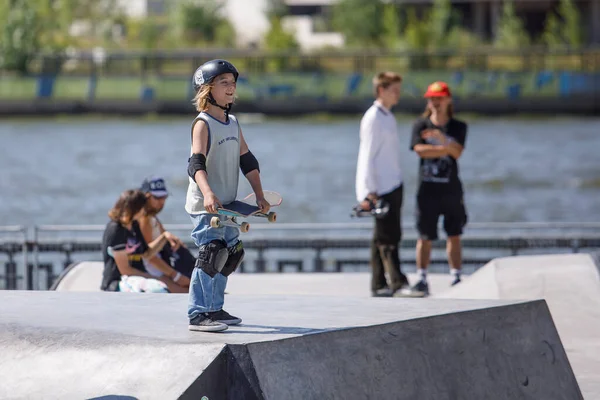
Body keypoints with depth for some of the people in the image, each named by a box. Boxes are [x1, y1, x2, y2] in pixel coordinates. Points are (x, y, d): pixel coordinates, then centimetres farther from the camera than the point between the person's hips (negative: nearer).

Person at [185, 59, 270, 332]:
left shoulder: (233, 124, 12)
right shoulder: (203, 124, -12)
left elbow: (247, 161, 17)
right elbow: (196, 163, -25)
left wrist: (260, 196, 11)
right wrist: (208, 194, -40)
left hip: (226, 205, 9)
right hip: (205, 205, -9)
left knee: (232, 254, 13)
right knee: (211, 252, -19)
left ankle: (214, 309, 25)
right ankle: (198, 314, -18)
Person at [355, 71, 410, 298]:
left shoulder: (388, 117, 17)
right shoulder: (373, 118, -11)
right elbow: (367, 157, -15)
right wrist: (369, 192, -19)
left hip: (392, 186, 9)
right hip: (380, 189, -9)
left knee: (383, 237, 9)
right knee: (388, 237, -11)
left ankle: (379, 285, 12)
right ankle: (397, 283, -15)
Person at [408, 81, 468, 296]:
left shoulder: (458, 127, 7)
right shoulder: (420, 125, 5)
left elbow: (457, 152, -9)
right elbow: (420, 150, -11)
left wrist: (441, 137, -24)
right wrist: (447, 149, -10)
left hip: (451, 188, 1)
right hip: (427, 188, -1)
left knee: (454, 236, 3)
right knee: (425, 236, 0)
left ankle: (456, 278, 6)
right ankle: (422, 280, 5)